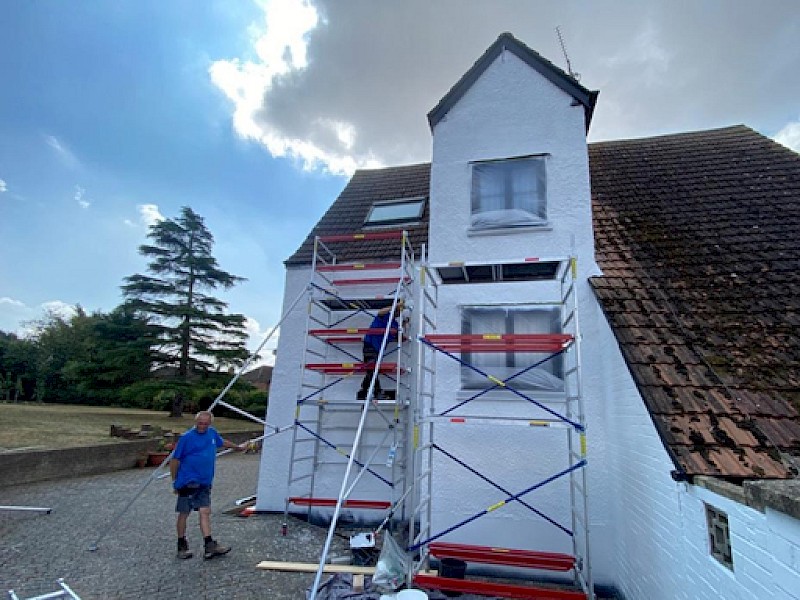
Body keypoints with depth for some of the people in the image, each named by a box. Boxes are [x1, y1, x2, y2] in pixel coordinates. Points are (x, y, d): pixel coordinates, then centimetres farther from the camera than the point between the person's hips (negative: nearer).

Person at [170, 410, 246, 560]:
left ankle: (209, 547, 3)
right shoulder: (186, 437, -10)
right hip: (188, 482, -5)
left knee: (205, 512, 3)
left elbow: (222, 442, 27)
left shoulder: (212, 433, 7)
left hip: (204, 483, 5)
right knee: (184, 514, 7)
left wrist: (238, 446, 39)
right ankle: (182, 547, 21)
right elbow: (175, 460, -5)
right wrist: (174, 481, -2)